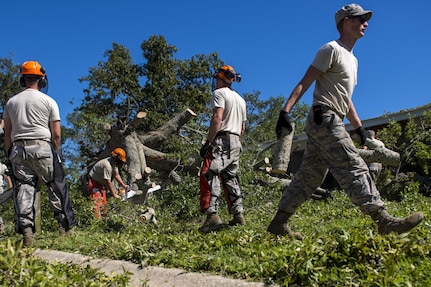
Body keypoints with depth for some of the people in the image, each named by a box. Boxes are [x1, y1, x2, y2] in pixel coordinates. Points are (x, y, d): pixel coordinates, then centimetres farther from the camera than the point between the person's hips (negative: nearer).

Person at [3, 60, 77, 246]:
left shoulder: (11, 102, 13)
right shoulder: (48, 101, 2)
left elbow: (7, 134, 12)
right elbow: (56, 134, -2)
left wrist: (10, 155, 18)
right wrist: (55, 154, 8)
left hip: (18, 149, 3)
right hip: (42, 147, -3)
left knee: (23, 188, 2)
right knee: (57, 187, 5)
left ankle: (26, 230, -5)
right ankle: (66, 226, 8)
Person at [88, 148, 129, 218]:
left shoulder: (114, 163, -5)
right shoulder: (107, 165, -33)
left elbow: (116, 175, 8)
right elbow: (108, 182, -29)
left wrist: (123, 185, 1)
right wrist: (114, 195, -21)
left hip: (101, 183, 10)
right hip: (94, 182, -10)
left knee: (104, 202, 15)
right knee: (97, 203, -18)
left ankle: (104, 217, 24)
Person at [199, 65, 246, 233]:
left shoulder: (219, 93, -2)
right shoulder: (240, 99, 24)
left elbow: (217, 118, -16)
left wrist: (208, 142, -18)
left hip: (222, 139, -9)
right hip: (236, 142, 9)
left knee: (209, 176, -15)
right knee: (231, 178, 13)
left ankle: (212, 215, -28)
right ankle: (238, 215, 10)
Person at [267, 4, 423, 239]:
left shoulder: (352, 59, 25)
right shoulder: (332, 49, -3)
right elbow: (304, 82, -12)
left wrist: (359, 127, 26)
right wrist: (286, 110, -22)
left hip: (326, 123, 10)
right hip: (324, 120, -10)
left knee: (309, 177, 7)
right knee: (355, 169, -11)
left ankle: (279, 223, 11)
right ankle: (384, 221, -10)